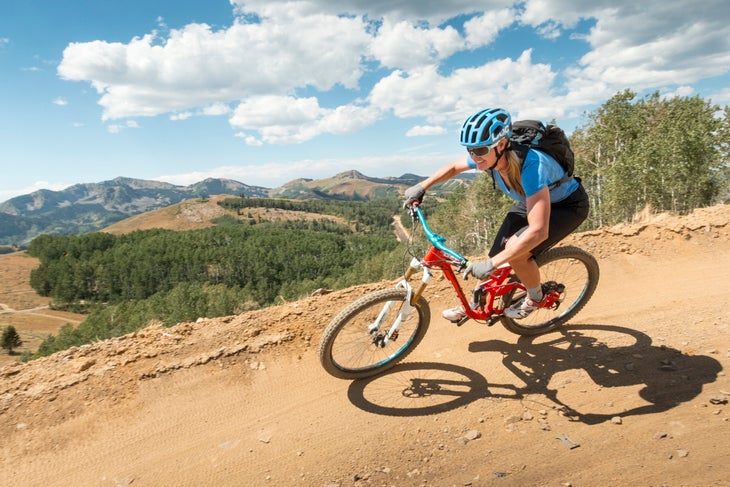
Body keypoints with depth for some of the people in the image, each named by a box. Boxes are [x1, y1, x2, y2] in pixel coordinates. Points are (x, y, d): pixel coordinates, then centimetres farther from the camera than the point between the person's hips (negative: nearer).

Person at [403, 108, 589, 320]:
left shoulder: (531, 165, -41)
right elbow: (453, 168, 2)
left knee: (515, 250, -28)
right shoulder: (489, 156, -21)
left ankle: (535, 297, 1)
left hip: (568, 205, -6)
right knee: (496, 254, -1)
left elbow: (538, 231, -46)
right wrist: (422, 186, -7)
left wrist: (490, 264, -46)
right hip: (531, 200, 6)